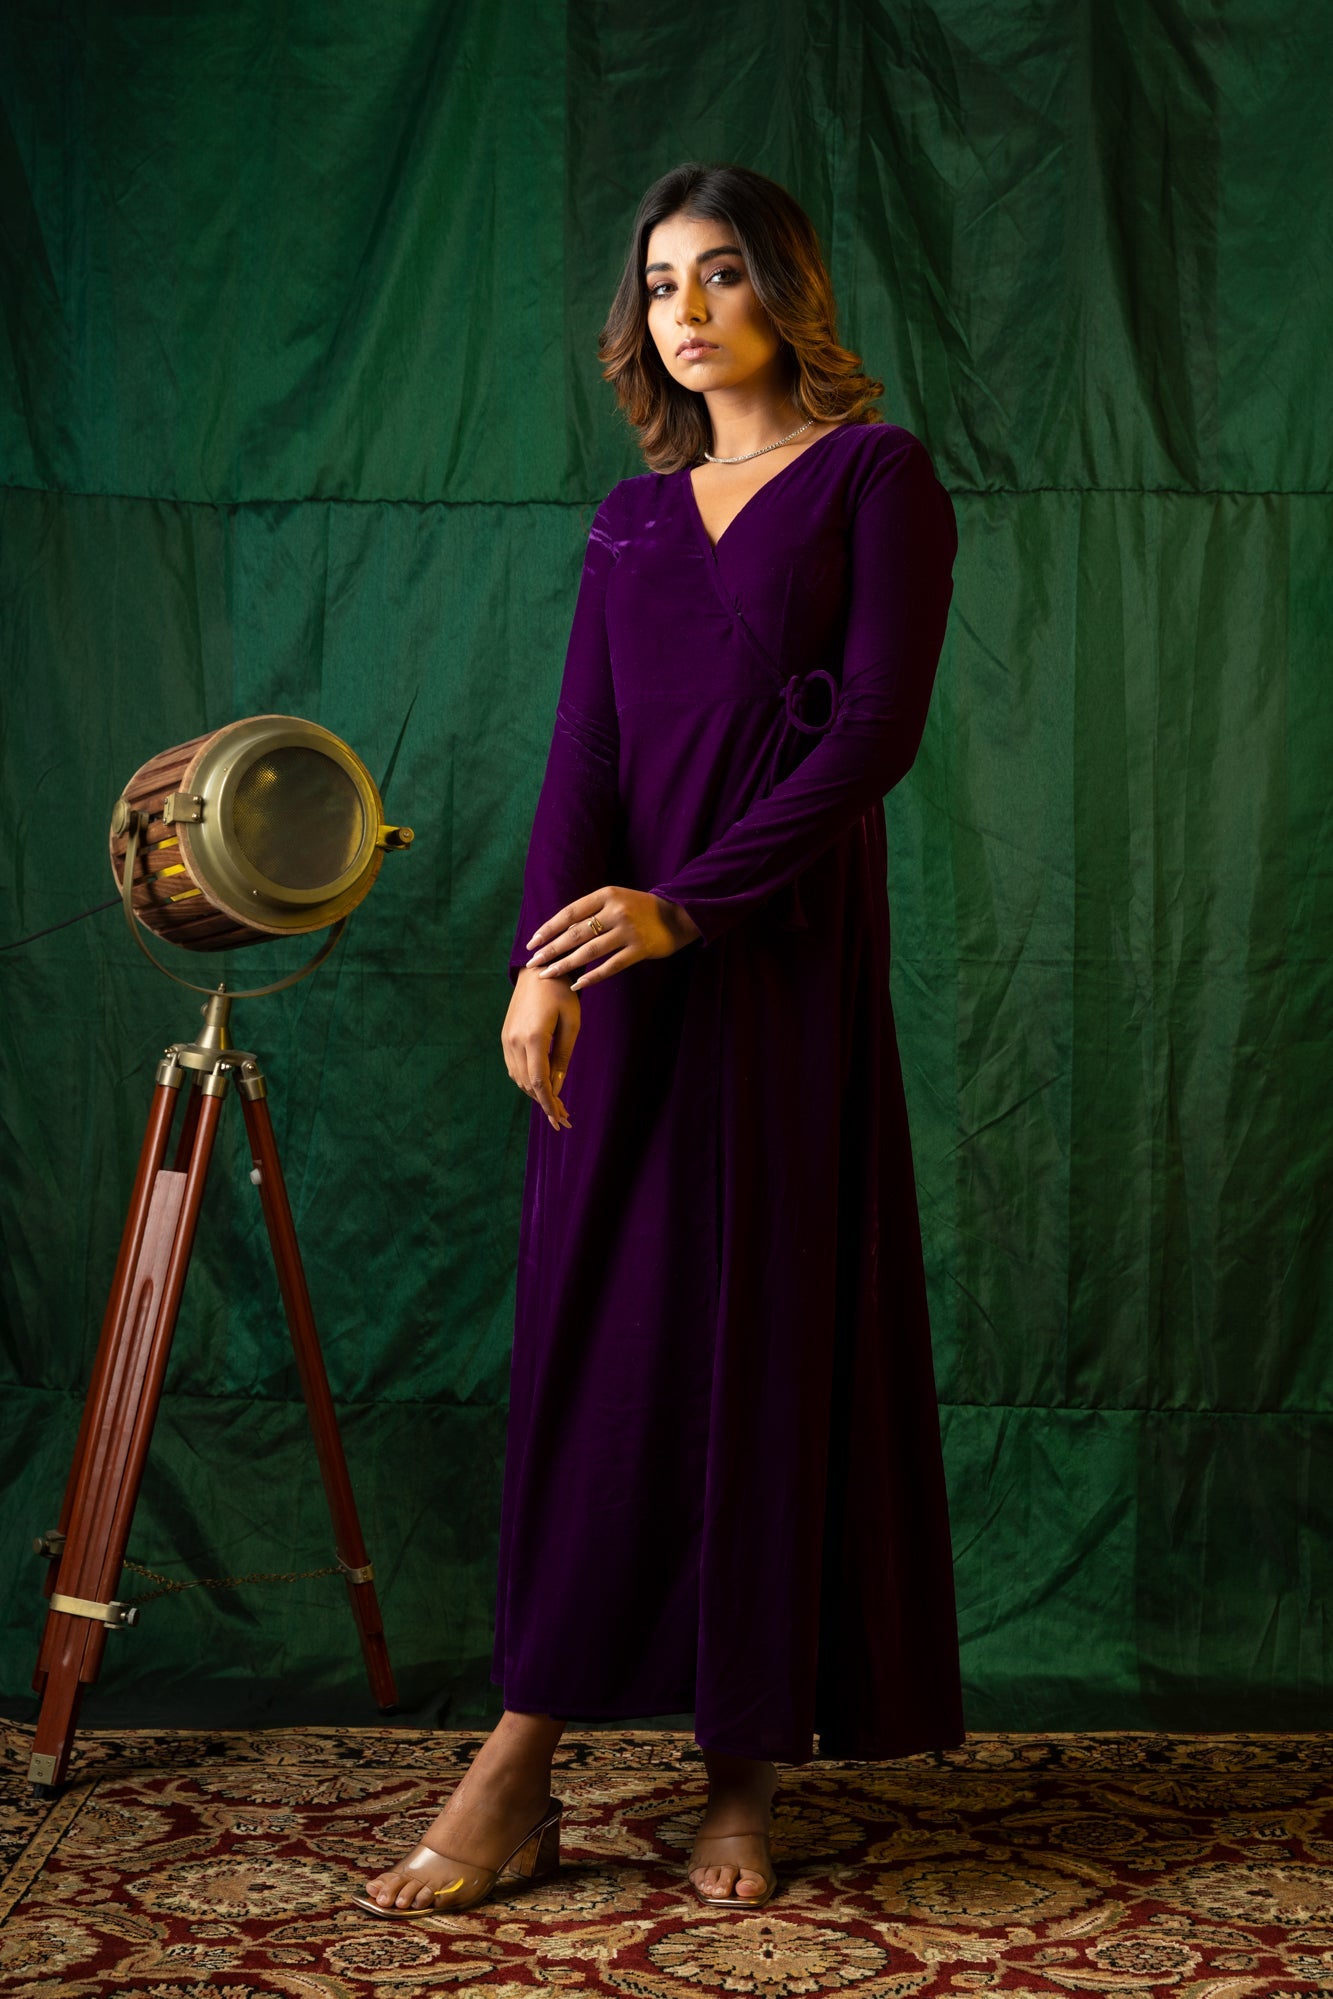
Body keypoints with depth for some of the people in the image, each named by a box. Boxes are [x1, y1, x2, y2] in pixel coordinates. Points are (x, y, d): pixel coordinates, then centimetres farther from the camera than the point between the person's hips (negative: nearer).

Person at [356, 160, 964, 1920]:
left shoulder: (877, 476, 2)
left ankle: (750, 1769, 11)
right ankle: (520, 1771, 6)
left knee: (774, 1334, -1)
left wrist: (683, 902, -17)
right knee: (593, 1330, 2)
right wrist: (544, 961, -13)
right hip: (624, 961, 4)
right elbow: (583, 754, 3)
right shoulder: (634, 520, 15)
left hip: (789, 961, -4)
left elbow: (877, 728, -9)